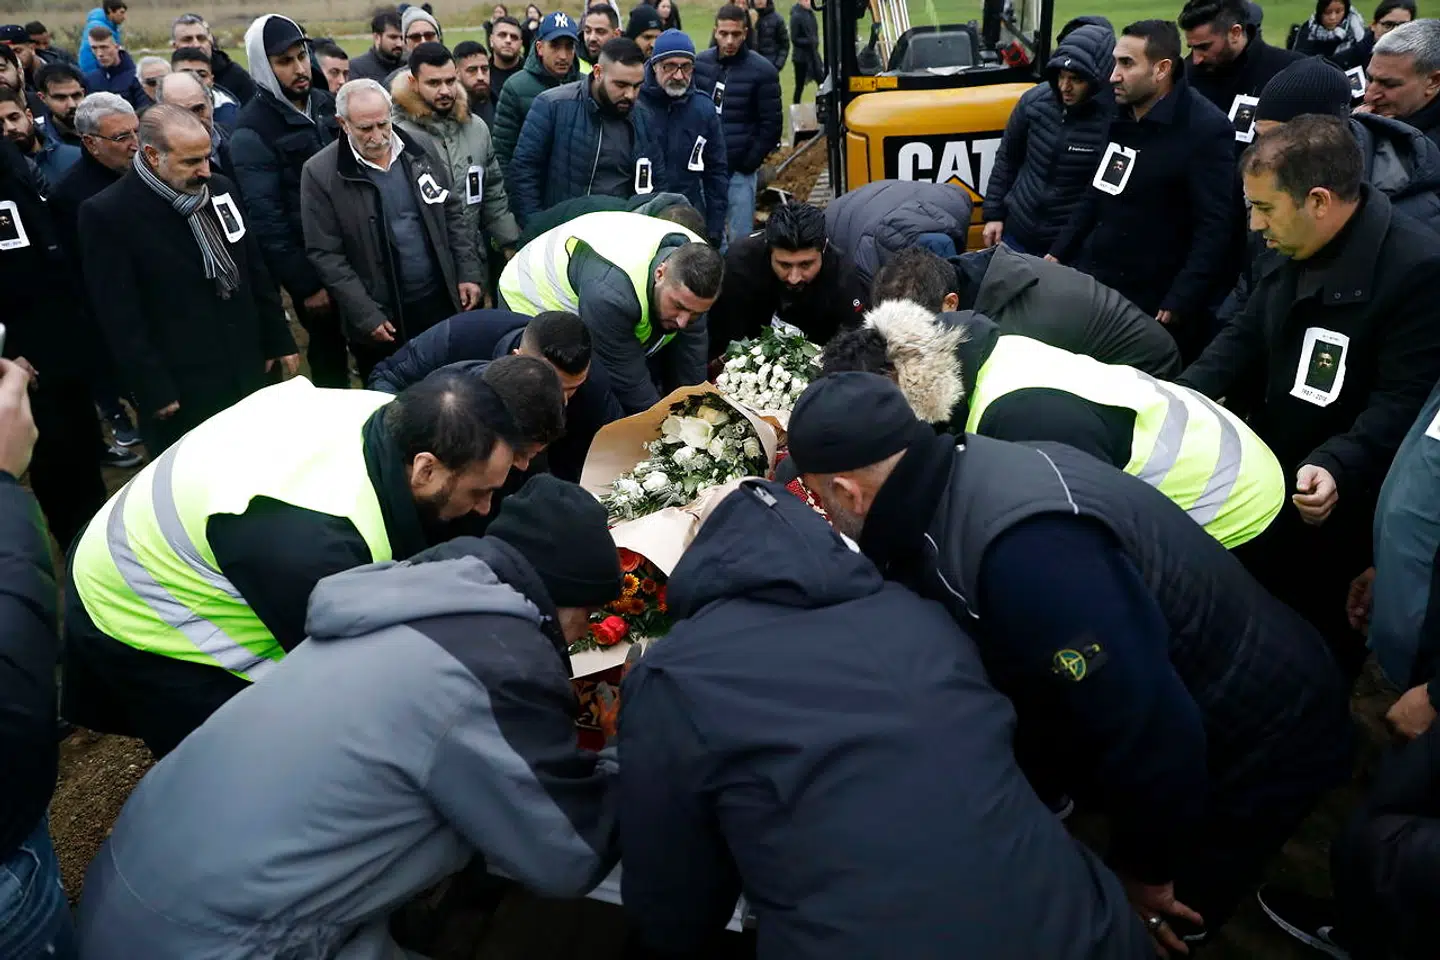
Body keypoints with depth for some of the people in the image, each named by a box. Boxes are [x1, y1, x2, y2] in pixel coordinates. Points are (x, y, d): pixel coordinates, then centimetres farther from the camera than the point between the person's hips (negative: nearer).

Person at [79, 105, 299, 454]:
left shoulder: (220, 189, 5)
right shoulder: (107, 214, -13)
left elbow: (255, 270, 13)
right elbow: (120, 316, -13)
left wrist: (279, 340, 13)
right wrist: (154, 393, -13)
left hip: (247, 372, 5)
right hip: (181, 393, -5)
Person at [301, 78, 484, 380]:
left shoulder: (419, 151, 2)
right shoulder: (320, 173, -11)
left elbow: (454, 214, 10)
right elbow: (326, 255, -11)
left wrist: (469, 273, 1)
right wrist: (366, 315, -15)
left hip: (441, 300, 3)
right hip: (380, 316, -3)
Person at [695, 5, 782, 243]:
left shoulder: (762, 70, -6)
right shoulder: (698, 63, 3)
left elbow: (771, 125, -5)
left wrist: (749, 162, -10)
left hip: (739, 171, -3)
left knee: (740, 239, 4)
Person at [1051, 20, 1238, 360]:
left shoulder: (1205, 129, -15)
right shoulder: (1120, 113, 5)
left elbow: (1215, 228, -17)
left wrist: (1177, 307, -20)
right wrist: (1058, 254, 15)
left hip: (1150, 303, -6)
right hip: (1091, 282, 6)